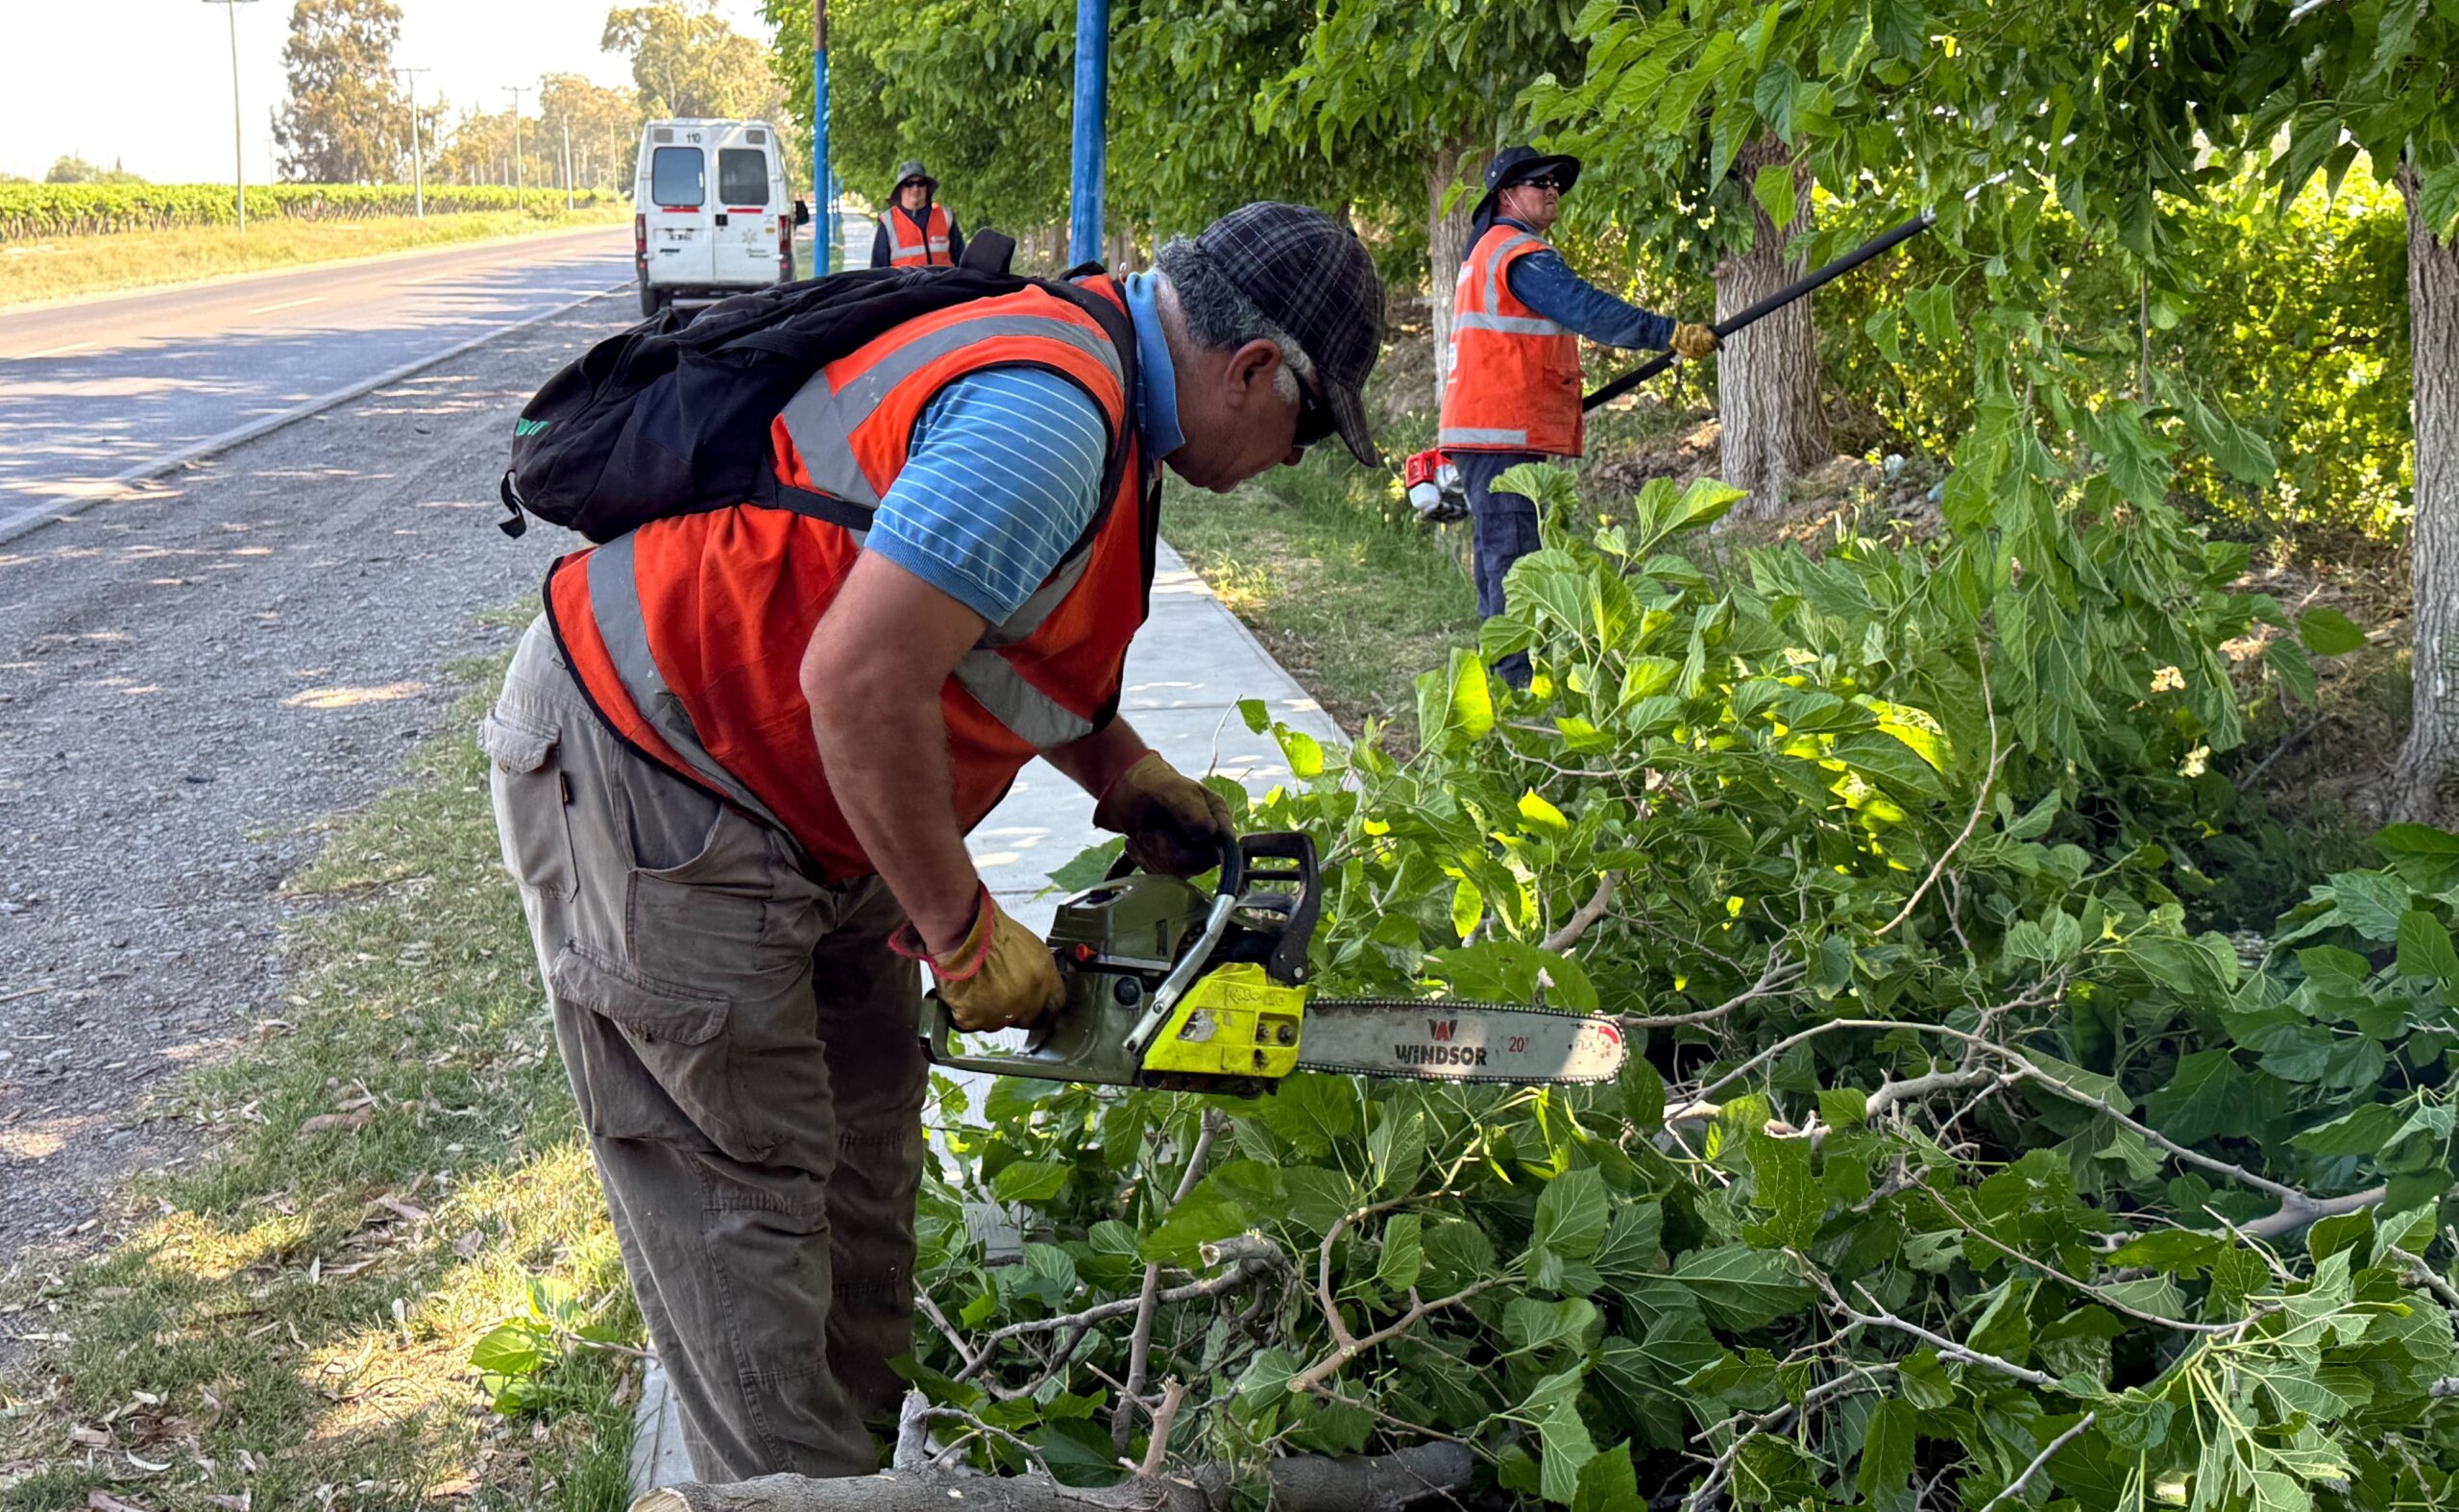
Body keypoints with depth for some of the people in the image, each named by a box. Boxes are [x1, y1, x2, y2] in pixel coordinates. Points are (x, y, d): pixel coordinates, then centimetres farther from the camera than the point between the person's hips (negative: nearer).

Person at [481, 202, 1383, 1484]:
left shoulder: (1078, 354, 8)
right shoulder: (1049, 416, -25)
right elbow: (860, 682, -31)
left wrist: (1123, 775, 12)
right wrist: (964, 931, -19)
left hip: (788, 800, 11)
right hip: (642, 793, -11)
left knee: (865, 1127, 16)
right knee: (744, 1200, -4)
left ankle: (871, 1440, 29)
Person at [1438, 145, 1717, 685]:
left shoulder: (1487, 251, 23)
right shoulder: (1518, 252, -11)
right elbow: (1586, 309, -24)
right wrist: (1670, 334, -29)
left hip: (1485, 436, 11)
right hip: (1503, 437, -11)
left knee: (1500, 559, 13)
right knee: (1515, 559, -13)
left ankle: (1501, 678, 17)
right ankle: (1519, 681, -17)